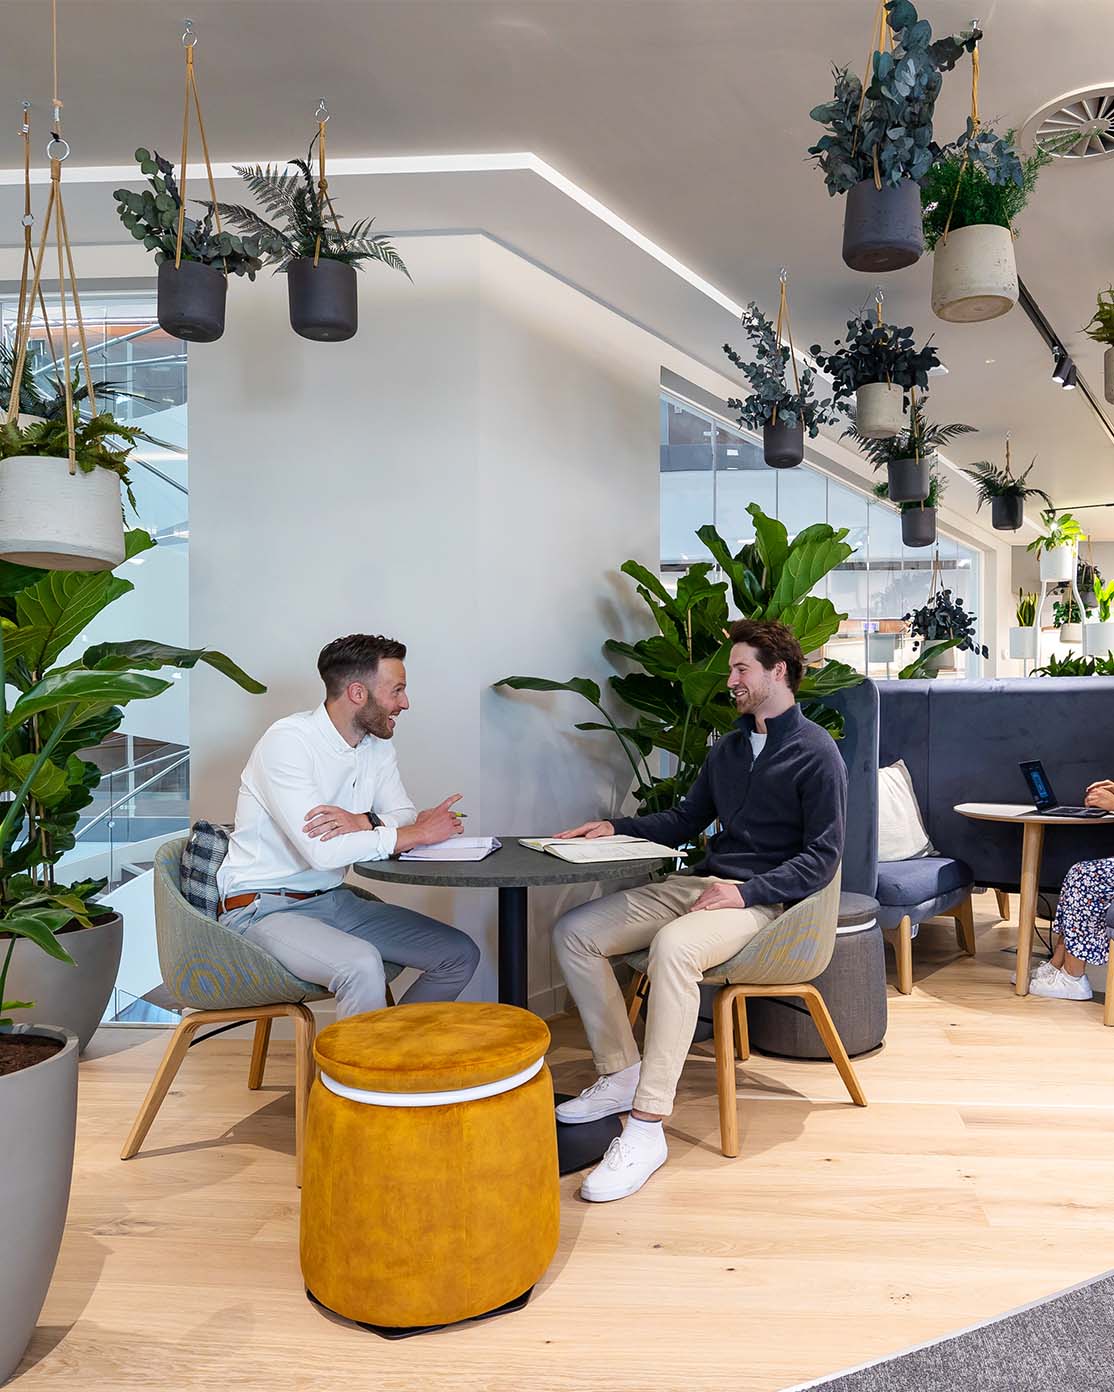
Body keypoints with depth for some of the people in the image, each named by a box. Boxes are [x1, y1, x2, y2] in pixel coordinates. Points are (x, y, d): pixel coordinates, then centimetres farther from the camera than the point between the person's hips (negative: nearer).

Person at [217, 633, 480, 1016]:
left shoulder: (377, 745, 5)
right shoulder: (288, 741, -20)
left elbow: (404, 817, -1)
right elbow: (322, 851, -29)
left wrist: (361, 822, -24)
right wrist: (421, 832, -22)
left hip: (333, 899, 8)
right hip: (263, 908, -8)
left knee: (461, 955, 0)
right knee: (362, 965, -35)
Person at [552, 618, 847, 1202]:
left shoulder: (816, 754, -5)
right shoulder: (728, 748, 18)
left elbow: (823, 856, -11)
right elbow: (686, 819, 24)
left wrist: (746, 892, -22)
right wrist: (618, 828, 8)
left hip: (762, 898, -8)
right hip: (697, 883, 8)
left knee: (673, 946, -39)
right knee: (574, 932, -7)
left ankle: (647, 1129, -33)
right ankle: (620, 1074, 1)